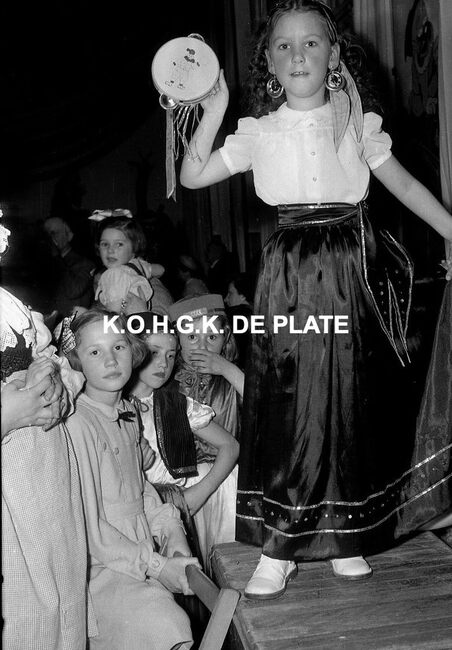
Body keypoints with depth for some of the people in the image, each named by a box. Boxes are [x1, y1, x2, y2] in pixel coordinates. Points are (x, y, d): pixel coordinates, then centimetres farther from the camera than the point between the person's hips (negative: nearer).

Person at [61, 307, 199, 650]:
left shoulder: (127, 412, 7)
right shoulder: (77, 424, -21)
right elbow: (89, 527, -20)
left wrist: (171, 529, 2)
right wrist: (154, 567, -16)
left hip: (143, 545, 8)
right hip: (101, 562, -8)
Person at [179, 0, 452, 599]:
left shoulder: (357, 124, 5)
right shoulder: (259, 133, 5)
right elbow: (192, 176, 2)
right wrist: (213, 111, -6)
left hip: (352, 272, 1)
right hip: (291, 276, -1)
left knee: (353, 399, 6)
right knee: (287, 402, -2)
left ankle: (344, 538, 24)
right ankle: (278, 550, 10)